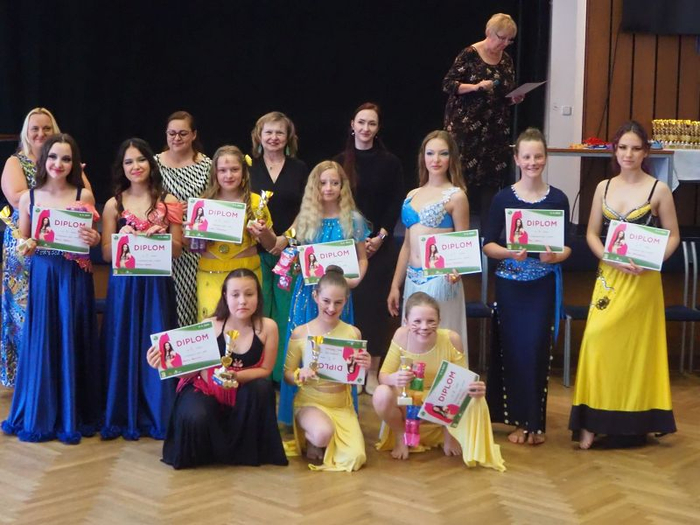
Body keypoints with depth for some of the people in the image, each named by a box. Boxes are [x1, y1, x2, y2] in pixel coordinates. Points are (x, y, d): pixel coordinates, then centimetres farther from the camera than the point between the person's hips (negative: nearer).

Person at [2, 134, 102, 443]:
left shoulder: (84, 196, 0)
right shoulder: (29, 197, 3)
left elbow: (94, 239, 7)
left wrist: (93, 239, -15)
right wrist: (26, 247, -12)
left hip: (75, 278, -1)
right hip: (42, 277, 1)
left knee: (72, 344, 4)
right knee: (41, 344, 5)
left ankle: (72, 416, 16)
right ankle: (39, 415, 19)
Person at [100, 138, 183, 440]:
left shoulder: (168, 202, 4)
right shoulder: (114, 205, 5)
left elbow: (177, 250, 4)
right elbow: (106, 254, 3)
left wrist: (159, 236, -14)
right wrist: (124, 238, -16)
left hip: (157, 284, 0)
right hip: (123, 285, 1)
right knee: (124, 347, 3)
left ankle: (157, 415, 14)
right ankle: (124, 417, 13)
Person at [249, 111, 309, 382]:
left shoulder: (300, 169, 7)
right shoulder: (248, 168, 8)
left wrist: (286, 238, -9)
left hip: (290, 249, 0)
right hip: (256, 250, 0)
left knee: (286, 309, -1)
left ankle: (284, 371, 9)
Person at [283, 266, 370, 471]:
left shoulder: (352, 333, -1)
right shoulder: (300, 333, -6)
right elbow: (287, 374, -1)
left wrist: (364, 367, -17)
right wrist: (300, 375, -24)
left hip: (342, 405, 3)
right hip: (310, 402, -2)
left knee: (356, 458, -18)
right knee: (323, 433, -37)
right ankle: (310, 439, 4)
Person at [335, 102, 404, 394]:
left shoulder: (390, 162, 2)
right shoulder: (340, 161, 7)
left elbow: (395, 206, 0)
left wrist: (380, 237, -12)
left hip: (380, 246, -1)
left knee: (375, 304, 0)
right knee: (349, 304, 0)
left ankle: (373, 373, 8)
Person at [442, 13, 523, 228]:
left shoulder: (506, 59, 11)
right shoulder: (470, 54, -7)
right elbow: (448, 84, -9)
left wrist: (515, 98, -3)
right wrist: (475, 86, -21)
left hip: (496, 129, 6)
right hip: (467, 127, -5)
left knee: (492, 180, 1)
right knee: (466, 177, -8)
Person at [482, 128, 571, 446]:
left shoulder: (558, 199, 2)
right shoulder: (503, 198, 0)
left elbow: (567, 246, 3)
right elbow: (488, 245, 0)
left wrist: (554, 256, -18)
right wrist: (510, 253, -18)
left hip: (544, 285, 0)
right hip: (510, 283, 0)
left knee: (538, 350, -2)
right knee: (513, 349, 3)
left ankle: (536, 421, 12)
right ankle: (519, 419, 16)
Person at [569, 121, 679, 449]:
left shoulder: (659, 190, -3)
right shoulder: (604, 187, 7)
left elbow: (672, 237, 0)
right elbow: (592, 234, 7)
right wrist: (612, 259, -10)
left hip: (642, 281, -3)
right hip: (608, 277, 3)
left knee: (636, 347, 1)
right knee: (599, 343, -6)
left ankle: (633, 422, 12)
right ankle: (593, 421, 1)